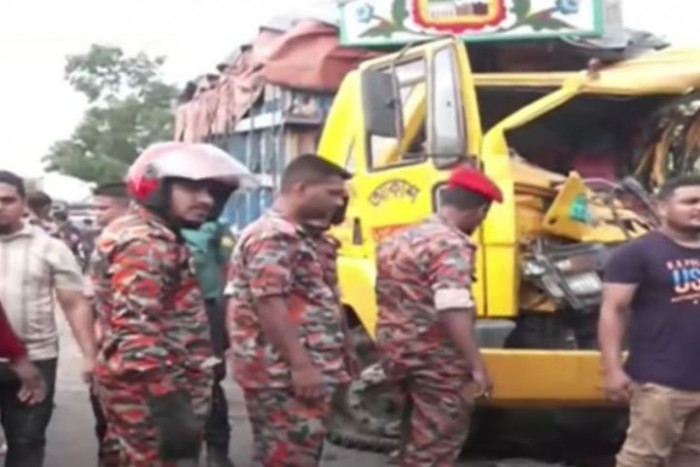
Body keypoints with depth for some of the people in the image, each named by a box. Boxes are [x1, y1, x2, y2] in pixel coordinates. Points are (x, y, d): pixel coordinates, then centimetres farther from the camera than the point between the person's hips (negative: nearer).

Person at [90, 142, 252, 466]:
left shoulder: (160, 239, 16)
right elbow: (137, 331, -27)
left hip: (144, 387, 11)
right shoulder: (141, 244, -18)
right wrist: (170, 406, -29)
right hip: (149, 392, -11)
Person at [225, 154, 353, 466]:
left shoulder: (302, 237, 19)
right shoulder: (273, 237, -15)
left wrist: (335, 365, 25)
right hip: (285, 376, -11)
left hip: (307, 374, 11)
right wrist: (301, 366, -24)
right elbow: (269, 303, -22)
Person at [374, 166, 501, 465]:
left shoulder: (399, 240, 13)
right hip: (437, 359, -9)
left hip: (397, 353, 9)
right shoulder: (452, 245, -17)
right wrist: (477, 366, -31)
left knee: (418, 438, 21)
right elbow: (454, 310, -30)